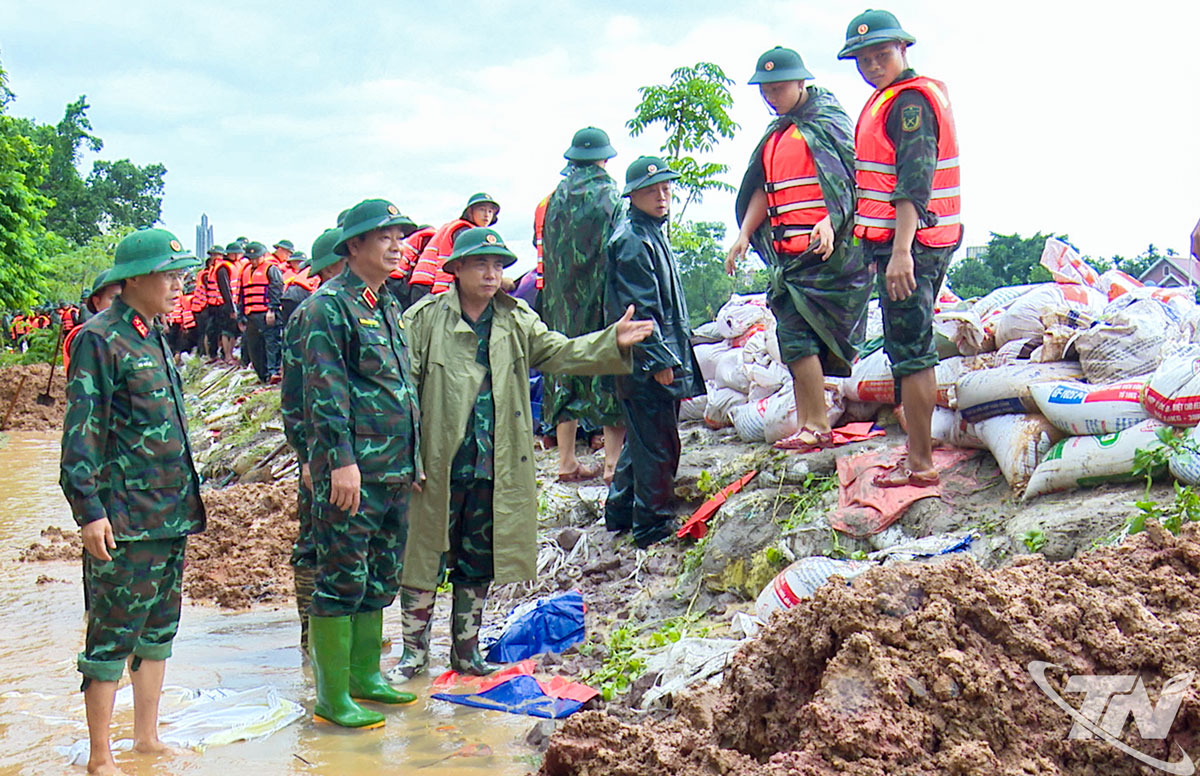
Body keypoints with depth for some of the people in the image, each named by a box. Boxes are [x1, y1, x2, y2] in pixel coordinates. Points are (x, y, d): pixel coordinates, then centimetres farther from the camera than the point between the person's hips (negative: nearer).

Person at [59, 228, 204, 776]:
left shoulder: (155, 338, 15)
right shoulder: (99, 339, -10)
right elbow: (81, 431, -14)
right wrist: (89, 510, -18)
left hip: (170, 514, 8)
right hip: (124, 520, -8)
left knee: (159, 629, 15)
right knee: (112, 637, 0)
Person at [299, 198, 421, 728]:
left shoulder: (388, 307, 17)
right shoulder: (329, 305, -9)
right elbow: (326, 391, -15)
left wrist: (413, 458, 21)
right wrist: (342, 461, -20)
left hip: (395, 471, 9)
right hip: (353, 471, -9)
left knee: (380, 579, 15)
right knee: (342, 580, -2)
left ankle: (365, 676, 28)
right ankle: (332, 698, 6)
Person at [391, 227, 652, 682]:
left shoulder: (517, 321, 9)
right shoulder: (425, 319, -4)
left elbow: (560, 352, -2)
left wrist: (613, 342, -19)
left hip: (495, 469, 4)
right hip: (437, 468, -4)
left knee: (479, 564, 14)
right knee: (424, 559, 5)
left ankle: (466, 649, 28)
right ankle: (414, 650, 19)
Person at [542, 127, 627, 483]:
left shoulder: (556, 198, 7)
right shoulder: (609, 195, -6)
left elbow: (548, 254, 10)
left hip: (563, 301, 5)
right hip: (602, 294, -5)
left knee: (567, 369, 10)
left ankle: (567, 461, 13)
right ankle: (613, 461, -3)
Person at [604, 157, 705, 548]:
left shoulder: (652, 233, 17)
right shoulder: (632, 240, -15)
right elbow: (640, 307, -20)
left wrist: (676, 356, 24)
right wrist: (659, 358, -20)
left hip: (662, 355, 11)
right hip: (647, 363, -11)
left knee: (641, 438, 18)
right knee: (657, 443, -3)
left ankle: (620, 511, 28)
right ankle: (652, 524, 6)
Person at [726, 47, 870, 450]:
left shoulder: (827, 121, -3)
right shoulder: (776, 134, 21)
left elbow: (848, 179, -12)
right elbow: (765, 190, 23)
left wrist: (830, 222, -27)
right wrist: (745, 233, 12)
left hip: (822, 248, -8)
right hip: (788, 250, 8)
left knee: (796, 334, -11)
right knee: (798, 336, 6)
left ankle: (817, 426, -5)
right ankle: (808, 424, 11)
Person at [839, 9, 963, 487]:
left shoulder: (910, 100, -12)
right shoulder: (889, 100, 20)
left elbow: (915, 181, -22)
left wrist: (900, 251, -29)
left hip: (909, 244, -11)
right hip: (915, 243, 11)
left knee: (909, 352, -7)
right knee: (917, 349, 15)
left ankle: (919, 464, -2)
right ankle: (920, 452, 24)